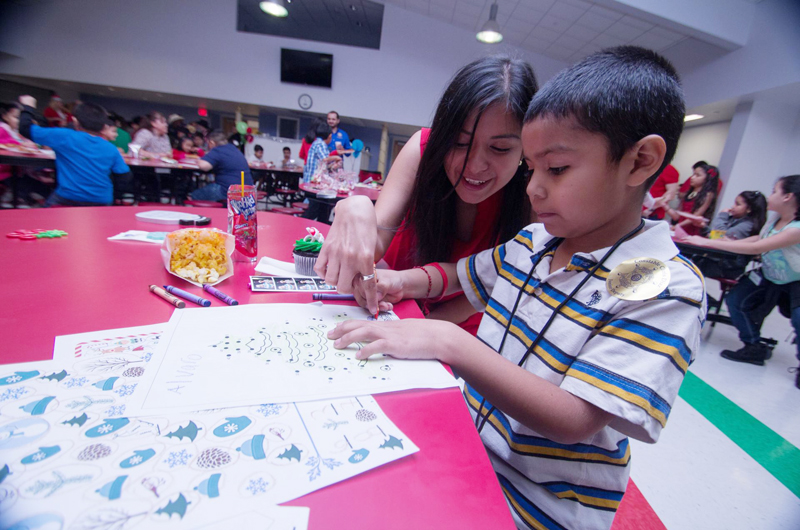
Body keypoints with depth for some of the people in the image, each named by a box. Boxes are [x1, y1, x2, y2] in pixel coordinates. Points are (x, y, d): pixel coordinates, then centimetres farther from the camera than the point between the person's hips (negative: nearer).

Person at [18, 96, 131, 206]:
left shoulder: (65, 137, -3)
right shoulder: (112, 150, 1)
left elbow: (26, 128, 5)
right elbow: (125, 180, -1)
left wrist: (28, 107, 24)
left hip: (67, 201, -2)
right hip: (102, 203, 2)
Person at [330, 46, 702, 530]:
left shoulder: (664, 289, -20)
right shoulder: (532, 241, -1)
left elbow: (571, 421, -24)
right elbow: (462, 273, 13)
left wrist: (449, 342, -32)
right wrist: (405, 282, -7)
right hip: (470, 445, 5)